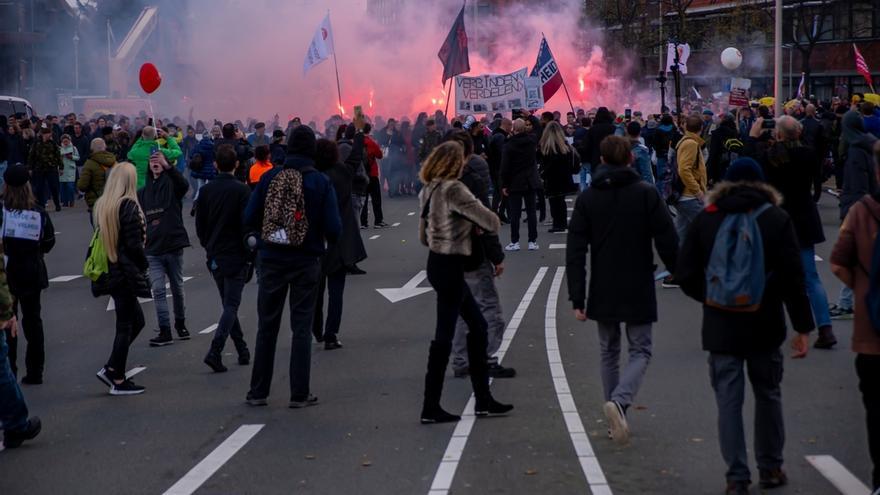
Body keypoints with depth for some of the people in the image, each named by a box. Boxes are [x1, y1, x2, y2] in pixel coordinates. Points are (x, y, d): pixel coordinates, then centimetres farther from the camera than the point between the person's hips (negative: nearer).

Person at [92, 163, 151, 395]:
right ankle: (118, 380, 8)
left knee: (137, 320, 18)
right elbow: (134, 244, -17)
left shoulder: (101, 205, 8)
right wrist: (144, 265, -2)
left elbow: (100, 238, 11)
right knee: (125, 325, 2)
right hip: (126, 272, -8)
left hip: (109, 271, 8)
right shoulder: (129, 206, -15)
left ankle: (110, 369, 15)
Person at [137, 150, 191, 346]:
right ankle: (165, 332, -4)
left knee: (177, 288, 11)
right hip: (152, 250, 3)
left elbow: (184, 185, -29)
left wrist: (167, 166, -43)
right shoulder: (143, 192, 9)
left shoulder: (172, 185, -4)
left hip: (174, 246, -3)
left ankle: (180, 324, 28)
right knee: (158, 290, -5)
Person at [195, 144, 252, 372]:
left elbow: (199, 224, 7)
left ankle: (242, 350, 20)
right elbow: (248, 225, -14)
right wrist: (251, 254, -3)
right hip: (236, 256, -5)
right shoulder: (241, 190, -12)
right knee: (231, 305, -3)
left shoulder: (206, 191, 3)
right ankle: (215, 351, -17)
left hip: (214, 257, 5)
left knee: (228, 303, 16)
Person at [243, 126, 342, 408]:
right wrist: (329, 239, 10)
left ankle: (258, 392, 17)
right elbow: (334, 228, -12)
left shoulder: (269, 178, -5)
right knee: (301, 327, 6)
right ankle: (299, 393, 6)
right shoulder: (320, 182, -10)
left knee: (267, 326, 12)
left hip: (272, 260, 2)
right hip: (306, 262, -2)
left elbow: (249, 219, -4)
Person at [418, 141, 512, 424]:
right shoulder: (453, 189, -18)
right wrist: (492, 226, 4)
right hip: (450, 266, -9)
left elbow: (424, 236, 17)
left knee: (477, 326, 16)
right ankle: (431, 408, 3)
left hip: (437, 262, 9)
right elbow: (489, 220, -19)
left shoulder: (429, 191, 10)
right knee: (444, 334, -3)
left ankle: (483, 400, 20)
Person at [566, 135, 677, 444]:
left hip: (603, 292, 2)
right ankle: (619, 401, -20)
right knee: (640, 351, 6)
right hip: (638, 291, -2)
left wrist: (577, 298, -2)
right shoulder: (647, 193, -6)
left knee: (609, 353, 16)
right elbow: (668, 243, -8)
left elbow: (575, 252, -3)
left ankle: (616, 417, 17)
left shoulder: (587, 198, 0)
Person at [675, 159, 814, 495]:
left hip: (721, 328, 0)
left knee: (729, 401, 4)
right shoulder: (777, 219, -3)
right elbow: (793, 277, -7)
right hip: (765, 326, 0)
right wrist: (803, 328, -2)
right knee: (768, 395, 15)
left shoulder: (706, 219, -1)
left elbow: (686, 275, -1)